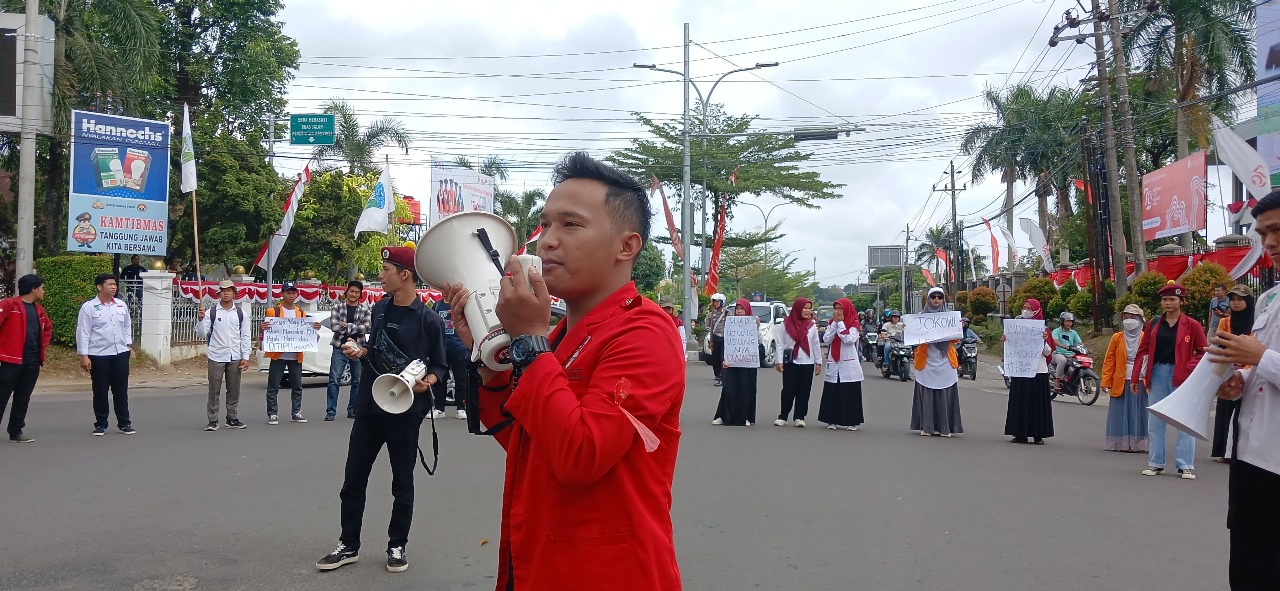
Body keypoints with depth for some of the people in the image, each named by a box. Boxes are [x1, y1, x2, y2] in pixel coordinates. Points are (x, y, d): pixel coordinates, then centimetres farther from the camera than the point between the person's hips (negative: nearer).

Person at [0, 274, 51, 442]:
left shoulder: (39, 309, 14)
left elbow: (48, 328, 30)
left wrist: (43, 346, 17)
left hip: (33, 361, 6)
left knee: (23, 398, 11)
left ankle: (16, 431, 19)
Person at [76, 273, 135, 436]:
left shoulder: (122, 305, 8)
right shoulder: (89, 307, -6)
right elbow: (83, 332, -7)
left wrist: (129, 345, 10)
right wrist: (83, 355, -11)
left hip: (120, 353, 3)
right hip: (98, 355, -3)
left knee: (121, 390, 8)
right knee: (100, 391, 5)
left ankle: (124, 423, 16)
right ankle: (100, 424, 16)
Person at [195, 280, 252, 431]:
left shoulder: (241, 314, 7)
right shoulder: (211, 313, 1)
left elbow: (246, 336, 7)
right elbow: (201, 335, -1)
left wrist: (245, 357, 0)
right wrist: (200, 320, -17)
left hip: (235, 358, 2)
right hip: (216, 357, -2)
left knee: (234, 390, 8)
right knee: (214, 390, 0)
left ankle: (232, 418, 17)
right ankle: (212, 420, 6)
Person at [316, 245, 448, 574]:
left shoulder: (428, 320, -12)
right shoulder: (379, 309, 5)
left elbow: (439, 366, -5)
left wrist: (427, 382, -24)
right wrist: (361, 352, 0)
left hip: (405, 411, -5)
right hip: (369, 406, 5)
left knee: (402, 483, 8)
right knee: (353, 479, 10)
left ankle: (397, 546, 24)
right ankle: (348, 545, 24)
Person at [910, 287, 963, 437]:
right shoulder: (921, 316, 9)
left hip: (944, 360, 0)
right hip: (927, 359, 0)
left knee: (945, 393, -2)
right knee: (926, 393, -1)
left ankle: (945, 427, 2)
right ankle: (926, 426, 4)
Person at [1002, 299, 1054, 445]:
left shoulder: (1042, 328, 0)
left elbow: (1048, 352, -2)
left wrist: (1044, 341, -20)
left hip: (1038, 370, -3)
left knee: (1037, 402, 0)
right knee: (1019, 401, 3)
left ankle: (1038, 435, 5)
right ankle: (1020, 434, 9)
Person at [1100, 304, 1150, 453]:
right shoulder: (1117, 338, 5)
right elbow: (1109, 361, 4)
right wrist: (1106, 382, -2)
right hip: (1120, 383, 1)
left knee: (1138, 414, 3)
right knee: (1120, 414, 4)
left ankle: (1136, 444, 11)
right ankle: (1119, 444, 9)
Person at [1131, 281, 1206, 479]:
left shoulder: (1192, 325, -1)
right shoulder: (1153, 324, 7)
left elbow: (1203, 351, 1)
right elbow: (1144, 351, 8)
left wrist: (1189, 368, -13)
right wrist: (1136, 377, 4)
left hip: (1180, 376, -3)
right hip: (1157, 374, 3)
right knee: (1155, 421, 7)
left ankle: (1186, 466, 5)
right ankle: (1156, 463, 16)